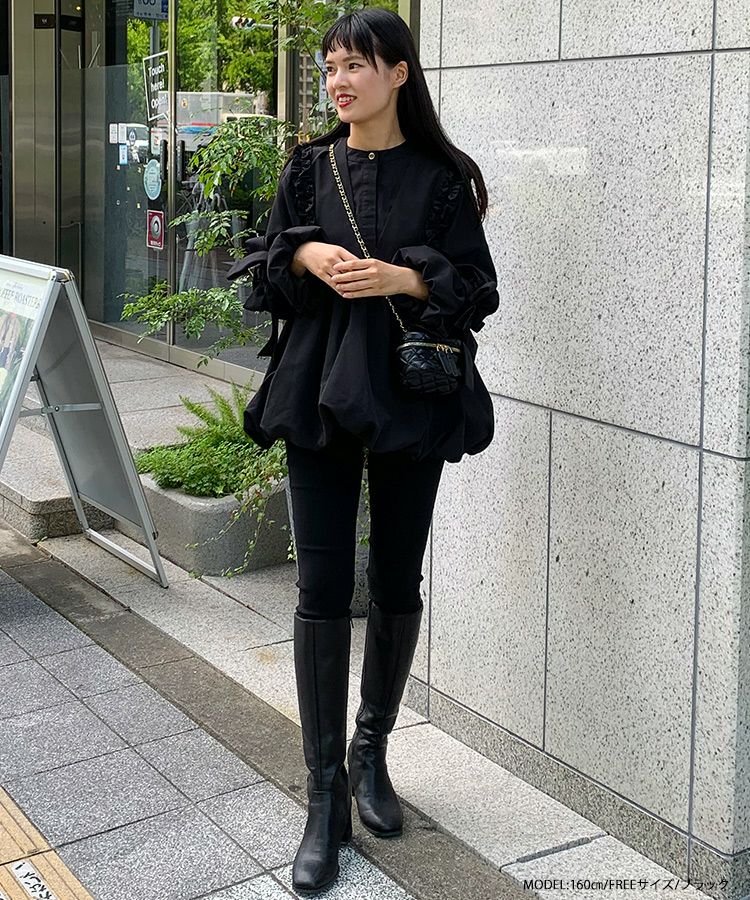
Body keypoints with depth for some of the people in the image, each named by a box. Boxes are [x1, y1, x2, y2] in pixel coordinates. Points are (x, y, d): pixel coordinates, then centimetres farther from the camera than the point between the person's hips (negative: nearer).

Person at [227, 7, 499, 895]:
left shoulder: (442, 178, 1)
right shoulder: (308, 169, 7)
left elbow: (478, 288, -1)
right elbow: (261, 275, 9)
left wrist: (406, 277, -18)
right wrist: (303, 256, -11)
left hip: (412, 397, -1)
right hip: (320, 395, 1)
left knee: (397, 582, 8)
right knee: (322, 589, -2)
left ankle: (371, 751, 30)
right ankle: (325, 797, 5)